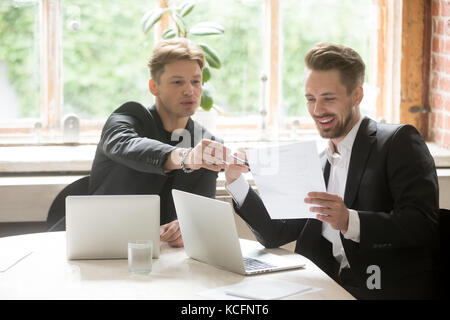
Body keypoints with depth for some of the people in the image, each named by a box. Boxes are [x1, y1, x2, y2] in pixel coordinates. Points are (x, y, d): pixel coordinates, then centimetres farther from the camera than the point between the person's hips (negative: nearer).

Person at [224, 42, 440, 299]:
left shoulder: (399, 143, -3)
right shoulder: (318, 163, 20)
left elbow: (425, 223, -15)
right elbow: (275, 235, 17)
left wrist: (350, 222, -28)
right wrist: (235, 180, 5)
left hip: (390, 290, -6)